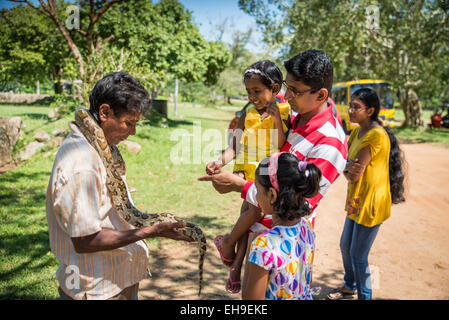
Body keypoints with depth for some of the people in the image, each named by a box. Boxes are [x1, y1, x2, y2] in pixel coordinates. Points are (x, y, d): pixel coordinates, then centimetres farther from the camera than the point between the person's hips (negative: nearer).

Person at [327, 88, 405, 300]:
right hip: (356, 200, 9)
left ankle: (364, 296, 21)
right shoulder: (357, 132, 8)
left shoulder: (377, 135, -22)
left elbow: (355, 172, -25)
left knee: (358, 257, 1)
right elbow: (348, 170, 2)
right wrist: (349, 171, -19)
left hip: (371, 203, -9)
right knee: (345, 246, 22)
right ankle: (349, 286, 44)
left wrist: (347, 168, -7)